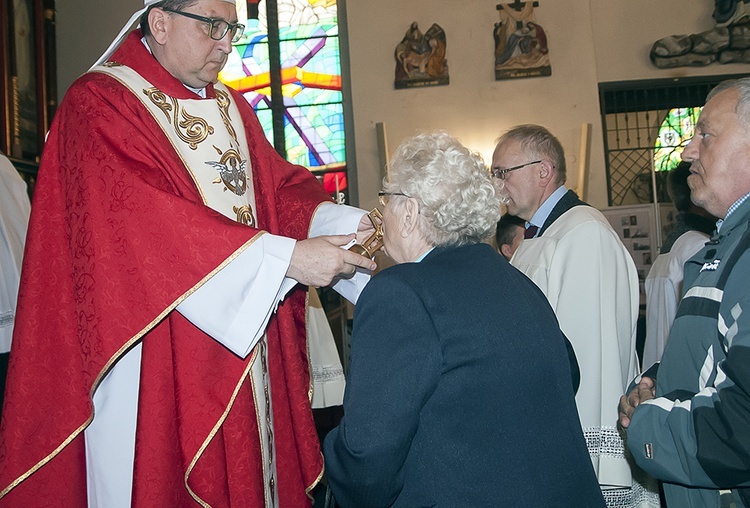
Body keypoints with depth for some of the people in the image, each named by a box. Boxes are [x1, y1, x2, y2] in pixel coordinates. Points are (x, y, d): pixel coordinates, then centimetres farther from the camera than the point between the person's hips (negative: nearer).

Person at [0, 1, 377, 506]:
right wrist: (286, 257, -26)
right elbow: (150, 220, -22)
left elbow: (280, 188, 6)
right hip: (155, 365, -6)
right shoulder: (99, 105, -9)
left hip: (247, 352, 7)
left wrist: (348, 223, -14)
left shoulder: (230, 107, 14)